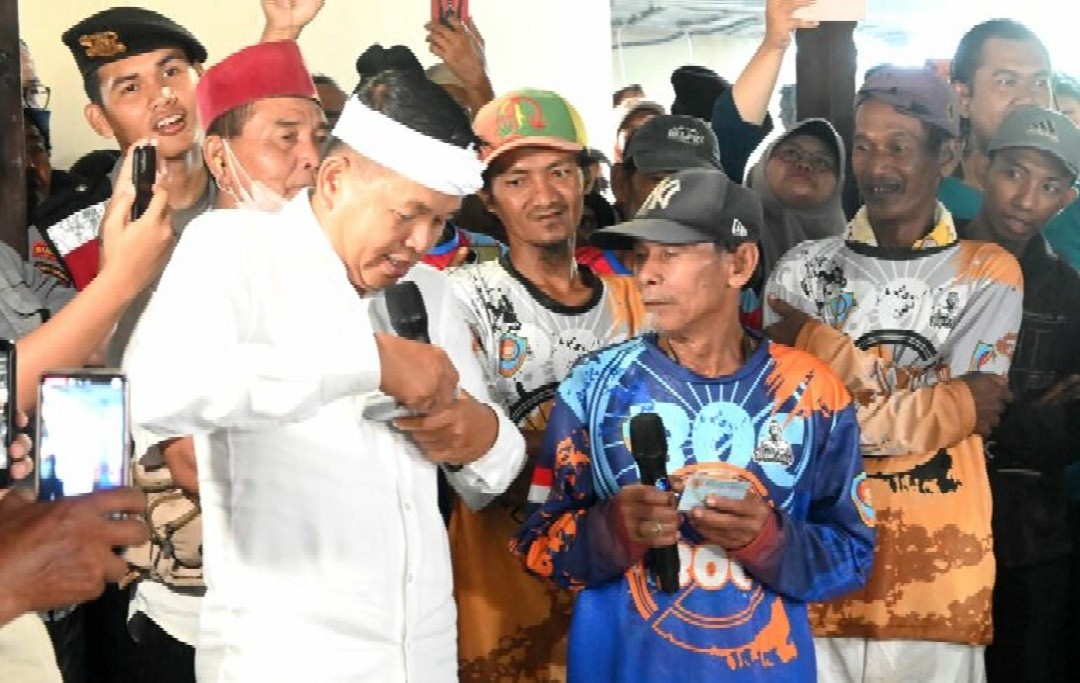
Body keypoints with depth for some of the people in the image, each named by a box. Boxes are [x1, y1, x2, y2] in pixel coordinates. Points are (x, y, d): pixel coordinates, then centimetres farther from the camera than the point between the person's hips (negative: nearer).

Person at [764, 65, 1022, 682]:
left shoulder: (988, 272, 2)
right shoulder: (803, 269, 4)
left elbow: (967, 415, -9)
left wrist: (822, 344, -12)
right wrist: (944, 404, -11)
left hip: (938, 565, 0)